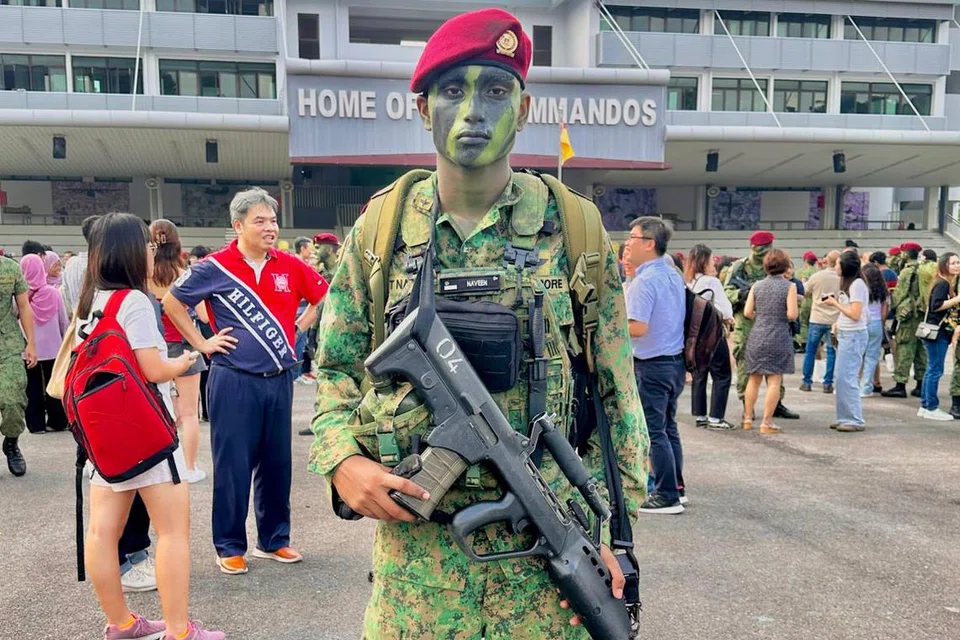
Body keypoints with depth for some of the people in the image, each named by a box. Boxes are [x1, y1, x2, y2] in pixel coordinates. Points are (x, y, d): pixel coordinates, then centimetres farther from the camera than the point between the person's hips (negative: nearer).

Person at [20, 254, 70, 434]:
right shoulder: (54, 293, -5)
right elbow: (64, 322, 2)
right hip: (53, 348, 1)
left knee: (33, 388, 8)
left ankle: (36, 423, 11)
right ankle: (57, 421, 13)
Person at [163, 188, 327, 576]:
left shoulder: (290, 267, 3)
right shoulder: (215, 268, -6)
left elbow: (324, 296, 18)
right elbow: (172, 302, 4)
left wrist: (299, 328, 8)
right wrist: (202, 343, -1)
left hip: (279, 380, 4)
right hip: (234, 381, -4)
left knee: (277, 463, 11)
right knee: (233, 465, 3)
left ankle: (274, 539, 26)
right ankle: (230, 546, 17)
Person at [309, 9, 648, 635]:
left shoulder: (573, 229, -3)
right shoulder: (380, 229, 0)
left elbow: (616, 396, 1)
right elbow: (334, 368, 8)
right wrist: (343, 460, -9)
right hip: (412, 532, 1)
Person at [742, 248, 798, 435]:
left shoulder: (757, 286, 3)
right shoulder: (789, 286, -7)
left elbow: (747, 312, 1)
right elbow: (792, 314, -13)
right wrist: (789, 313, 8)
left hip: (757, 336, 4)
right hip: (778, 337, -4)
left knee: (754, 378, 14)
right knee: (774, 381, 1)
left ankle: (748, 419, 20)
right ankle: (766, 423, 1)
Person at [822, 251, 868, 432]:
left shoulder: (857, 284, -12)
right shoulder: (848, 283, 15)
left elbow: (855, 314, -17)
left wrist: (835, 303, -10)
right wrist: (836, 301, 2)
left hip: (854, 335, -9)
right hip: (845, 334, 9)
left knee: (847, 377, -8)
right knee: (842, 377, 10)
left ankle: (855, 420, -2)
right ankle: (845, 417, 15)